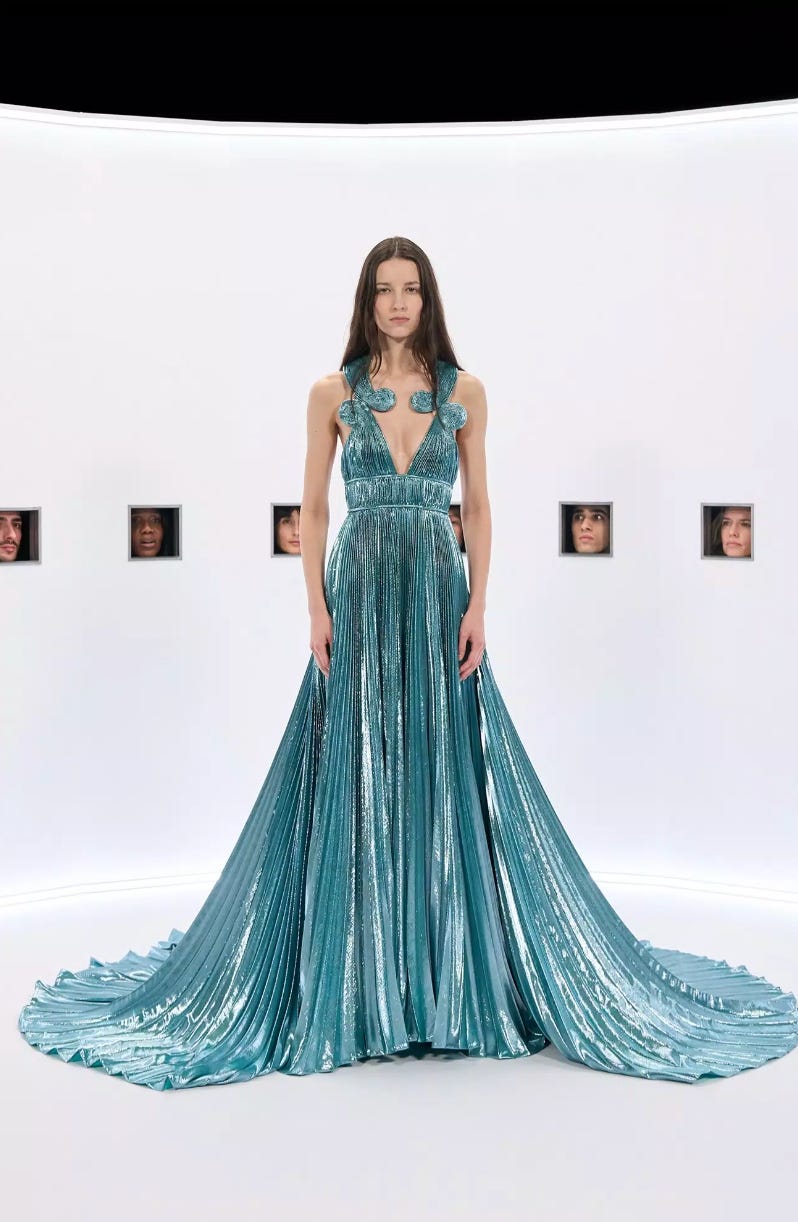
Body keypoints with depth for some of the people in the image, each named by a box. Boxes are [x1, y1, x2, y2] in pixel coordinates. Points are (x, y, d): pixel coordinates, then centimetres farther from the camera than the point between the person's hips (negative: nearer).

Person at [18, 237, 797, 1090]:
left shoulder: (464, 392, 6)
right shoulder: (333, 393, 4)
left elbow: (478, 507, 6)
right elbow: (313, 509, 4)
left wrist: (478, 605, -4)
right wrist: (317, 607, -5)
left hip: (437, 596, 1)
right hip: (358, 595, 0)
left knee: (444, 771, 2)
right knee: (355, 774, 1)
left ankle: (453, 975, 14)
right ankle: (359, 979, 13)